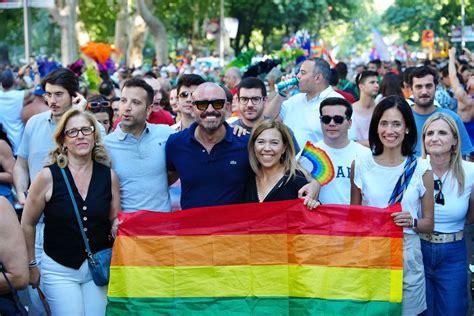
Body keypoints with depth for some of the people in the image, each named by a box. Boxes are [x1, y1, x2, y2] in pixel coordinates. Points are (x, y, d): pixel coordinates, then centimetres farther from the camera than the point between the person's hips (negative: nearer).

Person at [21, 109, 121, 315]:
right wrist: (31, 265, 6)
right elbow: (28, 224, 2)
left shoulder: (109, 176, -1)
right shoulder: (48, 176, -9)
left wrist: (117, 227, -10)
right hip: (59, 270, -2)